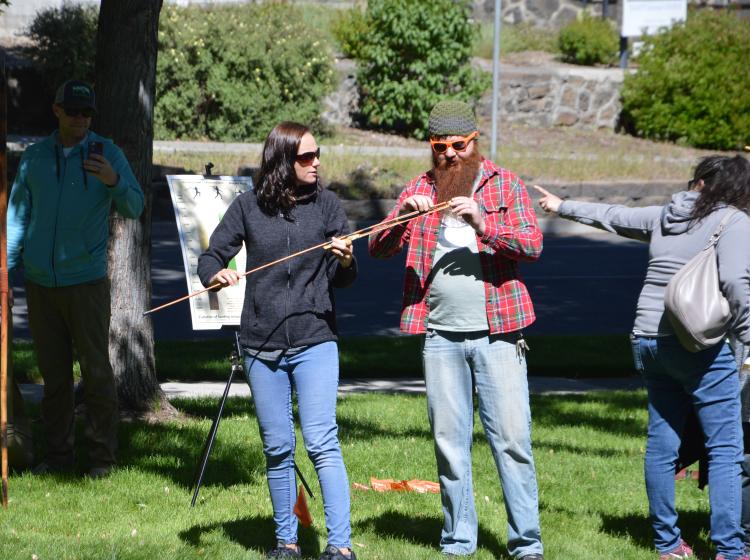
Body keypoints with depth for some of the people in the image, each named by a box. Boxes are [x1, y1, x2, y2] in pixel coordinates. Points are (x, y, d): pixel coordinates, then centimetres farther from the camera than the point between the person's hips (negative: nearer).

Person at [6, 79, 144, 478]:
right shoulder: (34, 157, 8)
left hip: (86, 280, -3)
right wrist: (7, 265, 9)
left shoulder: (106, 153, 1)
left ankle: (102, 456, 2)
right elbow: (18, 213, 15)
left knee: (96, 370, -4)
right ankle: (57, 455, 13)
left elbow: (134, 208, -4)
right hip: (40, 281, 3)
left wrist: (114, 182, -24)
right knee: (53, 372, 7)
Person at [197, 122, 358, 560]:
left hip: (315, 342, -2)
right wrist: (217, 273, -18)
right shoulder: (248, 207, 3)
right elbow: (211, 257, 5)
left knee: (322, 443, -12)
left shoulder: (326, 204, 2)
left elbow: (344, 280, 2)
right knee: (277, 449, 7)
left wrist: (345, 261, -21)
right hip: (262, 346, 2)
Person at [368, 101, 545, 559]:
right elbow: (378, 248, 4)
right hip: (441, 336, 3)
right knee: (449, 442, 6)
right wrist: (403, 216, -16)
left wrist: (485, 225, -23)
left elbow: (533, 245, -7)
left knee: (511, 437, -5)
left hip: (497, 333, -2)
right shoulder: (420, 190, 11)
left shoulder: (505, 185, 5)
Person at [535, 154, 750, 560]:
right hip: (699, 343, -7)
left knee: (662, 442, 12)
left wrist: (563, 207, 43)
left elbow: (611, 216, 27)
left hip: (648, 340, 7)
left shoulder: (663, 217, 13)